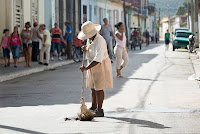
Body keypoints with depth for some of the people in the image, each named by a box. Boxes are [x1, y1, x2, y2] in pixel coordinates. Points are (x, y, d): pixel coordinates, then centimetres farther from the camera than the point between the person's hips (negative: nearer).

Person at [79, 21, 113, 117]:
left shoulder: (100, 41, -26)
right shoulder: (90, 39, 3)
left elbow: (98, 59, -32)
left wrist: (86, 68, -35)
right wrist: (85, 49, -1)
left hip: (101, 65, -9)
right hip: (92, 64, 9)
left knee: (98, 88, -7)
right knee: (93, 87, 12)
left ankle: (99, 110, -3)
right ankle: (93, 108, 20)